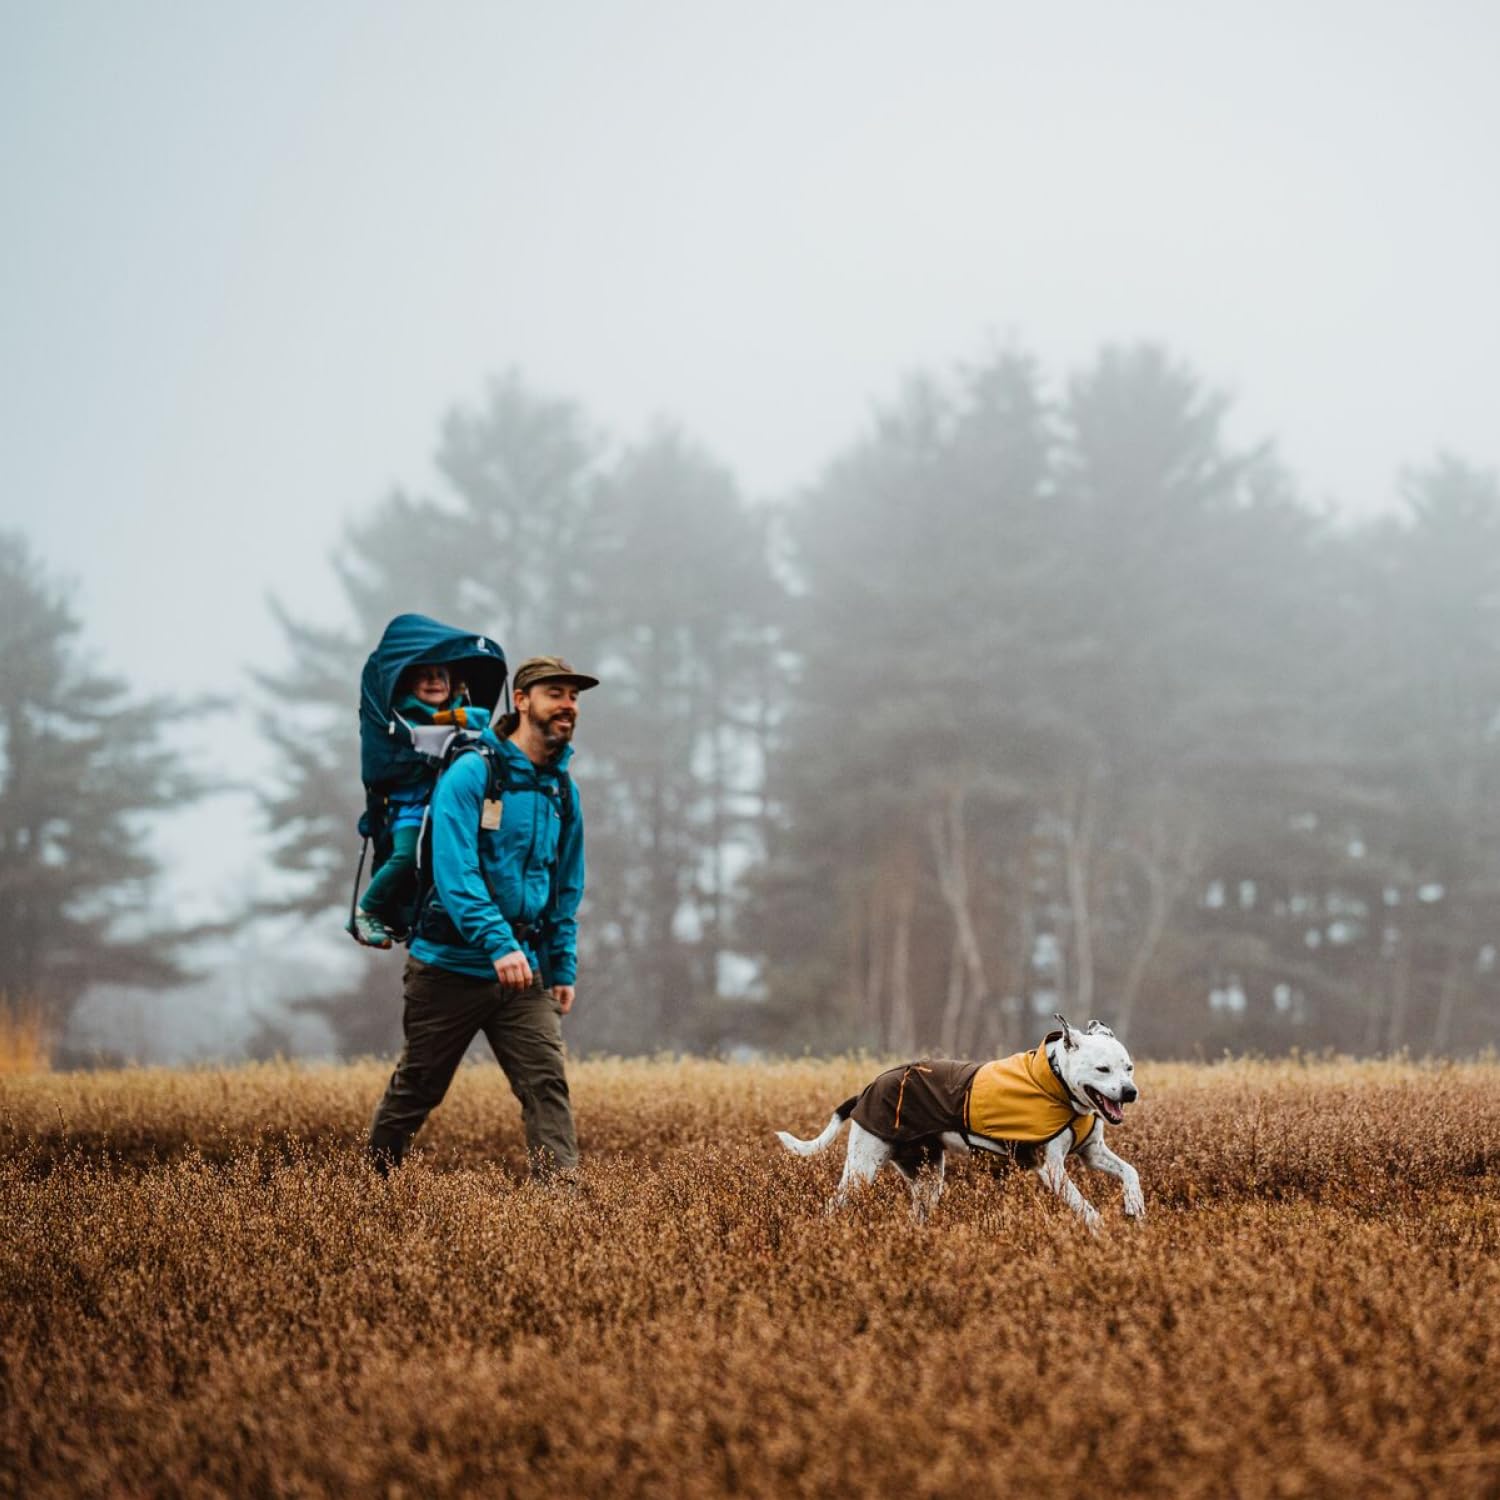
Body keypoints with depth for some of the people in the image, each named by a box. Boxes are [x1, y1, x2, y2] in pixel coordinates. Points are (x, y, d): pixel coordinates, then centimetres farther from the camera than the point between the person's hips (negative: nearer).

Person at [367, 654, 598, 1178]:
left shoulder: (562, 791, 8)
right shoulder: (471, 773, -13)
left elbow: (567, 889, 17)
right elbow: (454, 872, -23)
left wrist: (564, 970, 10)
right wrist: (499, 944, -32)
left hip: (524, 974, 5)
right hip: (451, 966, -5)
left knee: (546, 1084, -11)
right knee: (415, 1091, 10)